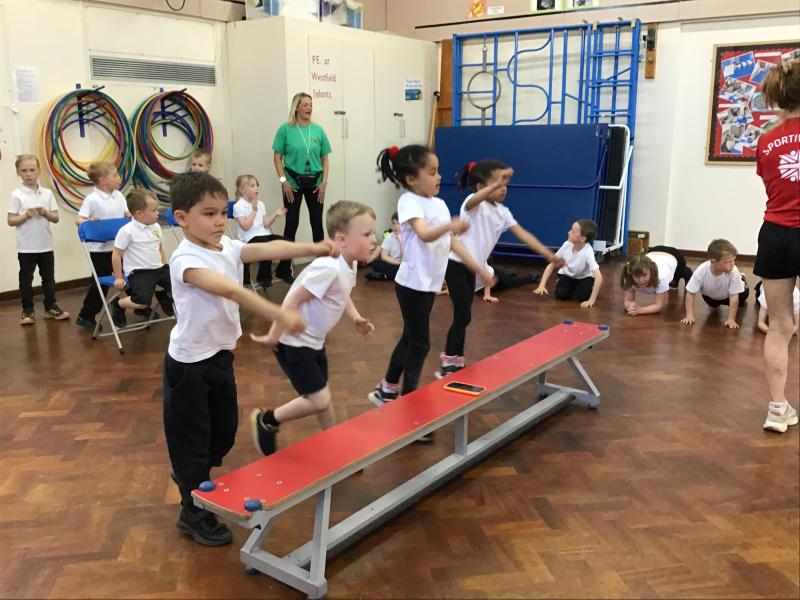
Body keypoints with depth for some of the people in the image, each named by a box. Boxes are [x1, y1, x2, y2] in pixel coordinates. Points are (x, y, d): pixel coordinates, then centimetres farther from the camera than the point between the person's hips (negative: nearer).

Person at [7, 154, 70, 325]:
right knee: (26, 279, 7)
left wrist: (45, 213, -16)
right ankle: (27, 311, 16)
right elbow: (11, 221, -7)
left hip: (46, 245, 3)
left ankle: (51, 307, 24)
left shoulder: (47, 193, 2)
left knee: (49, 277, 12)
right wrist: (26, 215, -22)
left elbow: (56, 218, 3)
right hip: (26, 247, -3)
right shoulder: (17, 195, -6)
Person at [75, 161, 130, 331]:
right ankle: (85, 317, 18)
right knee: (99, 284, 3)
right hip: (100, 250, -5)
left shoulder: (119, 196, 6)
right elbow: (79, 220, -14)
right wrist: (89, 221, -34)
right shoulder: (92, 199, -12)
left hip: (119, 246, 6)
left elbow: (127, 215, 13)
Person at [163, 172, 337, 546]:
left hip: (221, 356, 8)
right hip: (189, 363, -8)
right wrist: (279, 315, -48)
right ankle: (194, 513, 25)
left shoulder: (228, 247, -1)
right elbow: (231, 291, -38)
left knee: (225, 431, 21)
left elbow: (270, 249, -15)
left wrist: (312, 248, -32)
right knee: (191, 438, 8)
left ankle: (190, 477, 49)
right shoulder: (186, 259, -24)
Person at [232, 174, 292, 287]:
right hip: (250, 238, -6)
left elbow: (266, 224, 12)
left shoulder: (260, 204, 16)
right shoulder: (238, 206, -4)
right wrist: (254, 210, -11)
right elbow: (246, 226, -13)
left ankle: (283, 272, 5)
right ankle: (264, 277, -17)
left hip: (265, 234, 7)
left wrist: (275, 215, -2)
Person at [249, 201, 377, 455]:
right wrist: (273, 337, -21)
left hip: (314, 341, 9)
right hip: (294, 344, -9)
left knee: (322, 397, 18)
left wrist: (355, 318, 4)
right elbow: (292, 301, -28)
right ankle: (266, 420, 15)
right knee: (319, 401, -5)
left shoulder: (350, 264, -1)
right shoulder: (328, 268, -31)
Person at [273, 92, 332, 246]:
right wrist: (284, 181, -10)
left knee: (317, 222, 9)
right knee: (292, 222, 3)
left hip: (315, 182, 3)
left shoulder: (318, 130, 4)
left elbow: (324, 158, 7)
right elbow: (277, 158, -2)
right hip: (293, 182, -2)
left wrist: (324, 182, -1)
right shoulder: (285, 129, -3)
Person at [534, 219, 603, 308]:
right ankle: (560, 283, 11)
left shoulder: (588, 252, -33)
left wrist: (591, 300, -44)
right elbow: (551, 265, -13)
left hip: (583, 278, -2)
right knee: (560, 294, -23)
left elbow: (599, 277, -41)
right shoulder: (567, 244, -22)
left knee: (581, 296, -30)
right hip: (567, 275, 3)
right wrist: (542, 285, -24)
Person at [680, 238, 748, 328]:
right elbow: (691, 294, -30)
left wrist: (731, 319, -36)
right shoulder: (701, 271, -39)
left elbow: (734, 297, -34)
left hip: (727, 296, 0)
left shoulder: (733, 272, -40)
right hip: (710, 296, 0)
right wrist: (689, 316, -33)